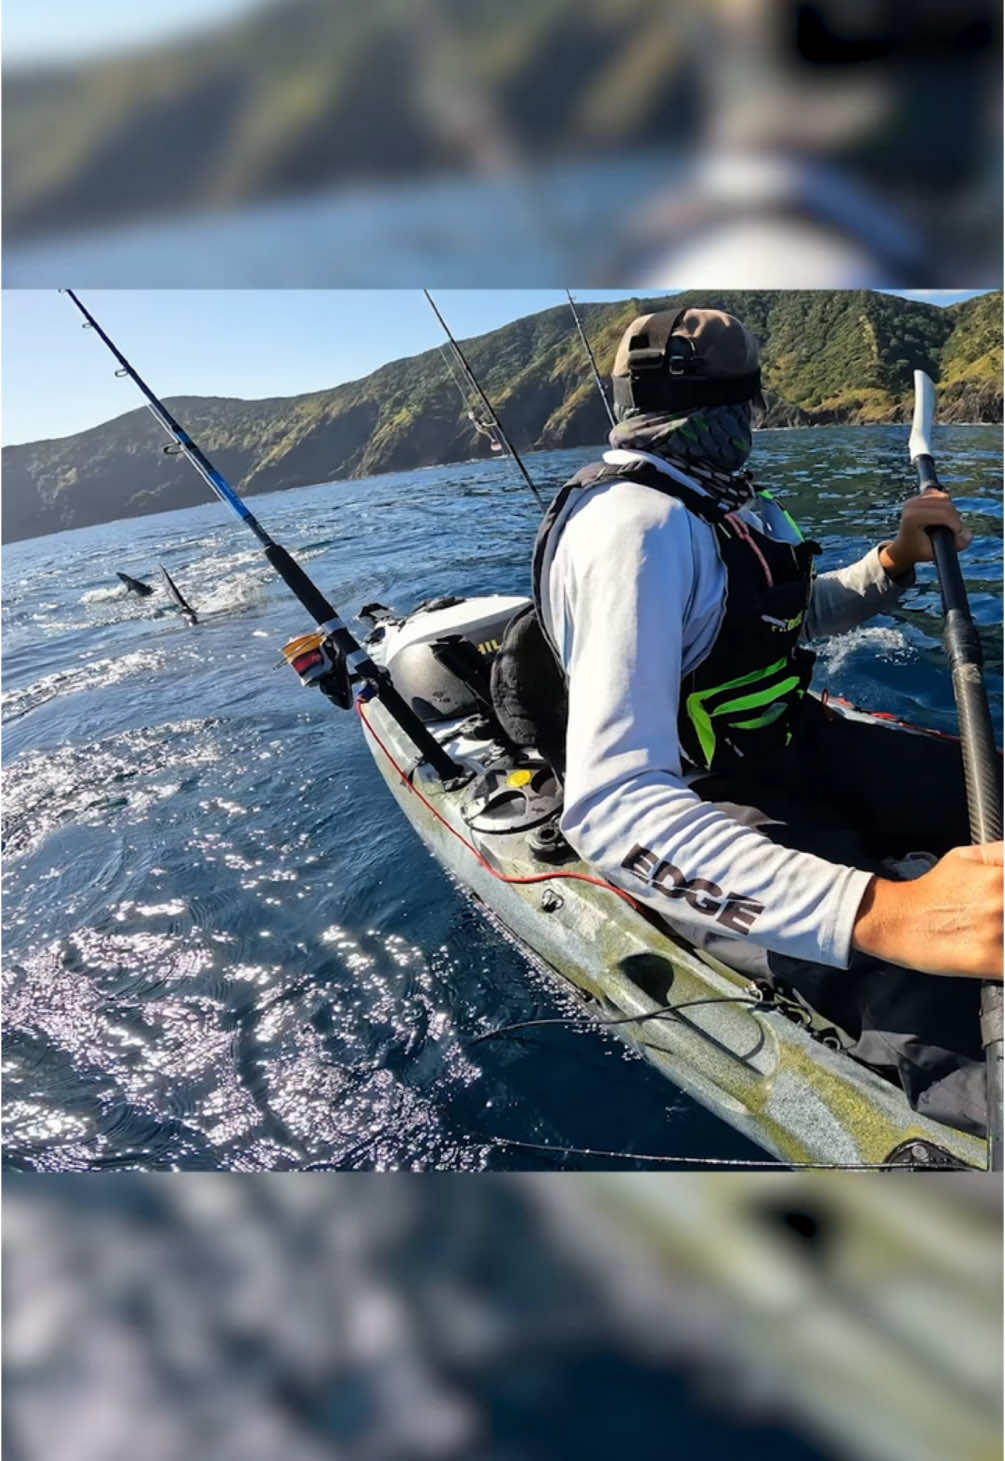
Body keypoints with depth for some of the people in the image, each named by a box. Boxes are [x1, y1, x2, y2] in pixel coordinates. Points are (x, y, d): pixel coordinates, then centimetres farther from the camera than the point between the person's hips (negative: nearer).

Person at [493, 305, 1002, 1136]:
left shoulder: (718, 504, 10)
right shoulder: (640, 521, -23)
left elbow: (796, 615, 28)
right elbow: (611, 804, -36)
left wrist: (896, 560, 8)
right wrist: (879, 911, -45)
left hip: (784, 749, 10)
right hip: (706, 822, -10)